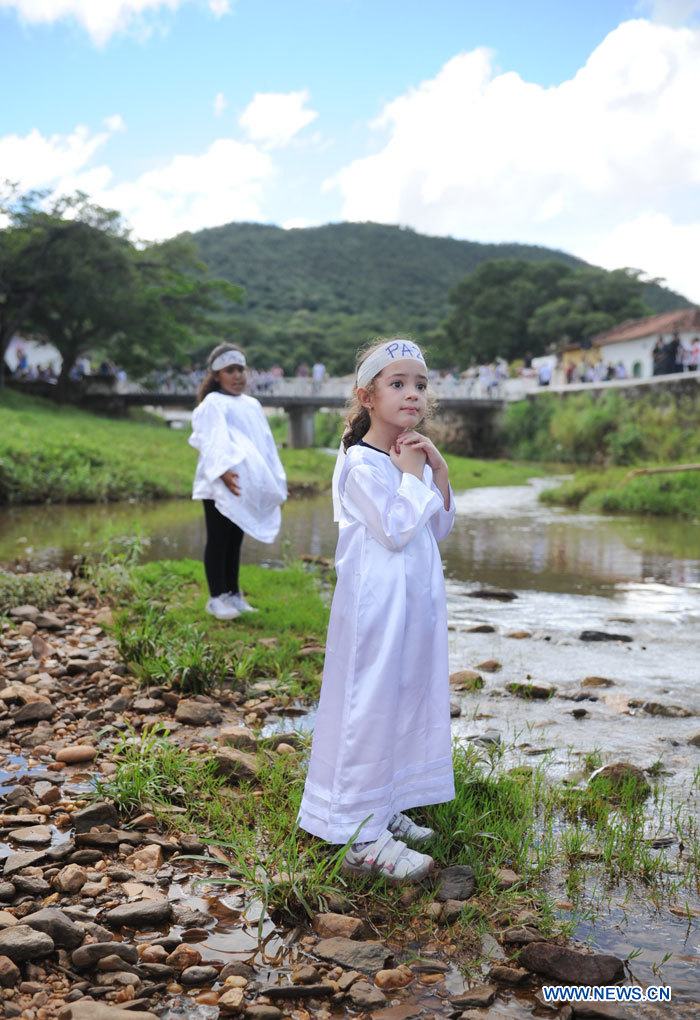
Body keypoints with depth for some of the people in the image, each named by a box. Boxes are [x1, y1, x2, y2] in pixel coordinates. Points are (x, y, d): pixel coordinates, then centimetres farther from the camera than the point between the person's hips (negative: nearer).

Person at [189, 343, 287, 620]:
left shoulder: (252, 405, 17)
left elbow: (266, 443, 17)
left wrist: (275, 483, 10)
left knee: (235, 541, 11)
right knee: (218, 541, -1)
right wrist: (224, 472, -33)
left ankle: (233, 594, 18)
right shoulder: (213, 404, -5)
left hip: (249, 488, 6)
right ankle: (217, 598, 3)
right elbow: (213, 442, -18)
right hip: (220, 486, -6)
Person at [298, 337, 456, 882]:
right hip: (376, 605, -9)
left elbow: (440, 528, 12)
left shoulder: (414, 457, 11)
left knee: (408, 703, 15)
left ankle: (386, 809, 30)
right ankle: (364, 837, 4)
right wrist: (411, 473, -13)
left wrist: (439, 471, 1)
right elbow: (398, 529, -21)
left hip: (416, 600, 9)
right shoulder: (362, 464, -15)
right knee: (370, 709, -4)